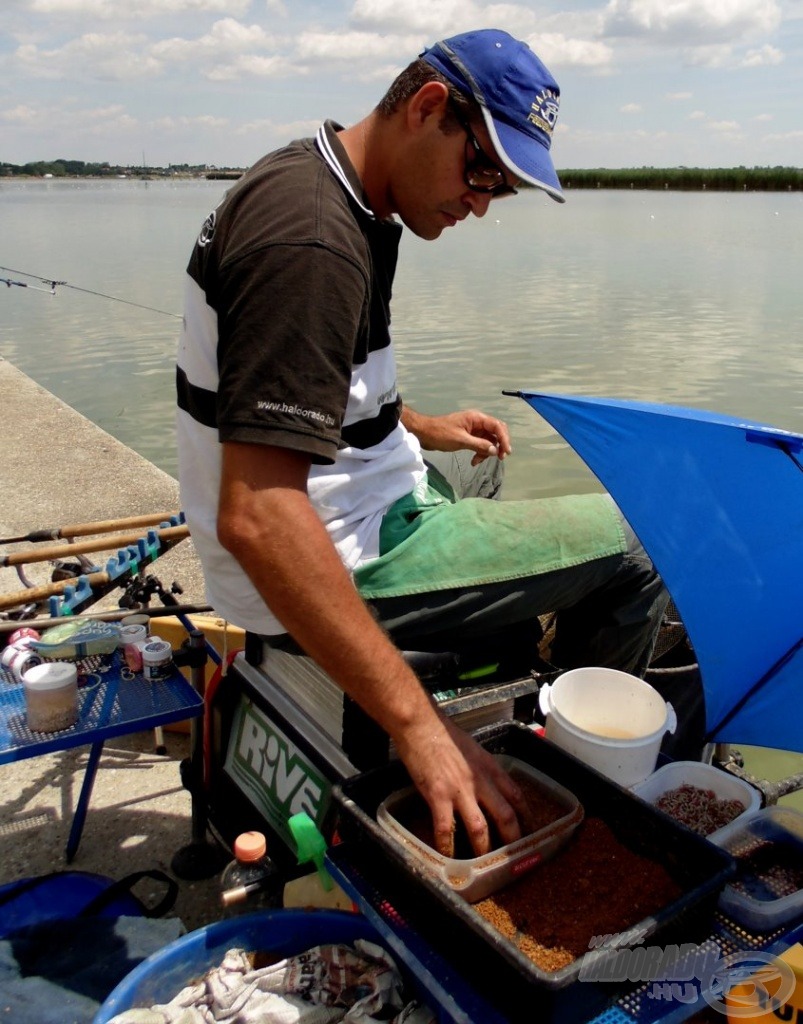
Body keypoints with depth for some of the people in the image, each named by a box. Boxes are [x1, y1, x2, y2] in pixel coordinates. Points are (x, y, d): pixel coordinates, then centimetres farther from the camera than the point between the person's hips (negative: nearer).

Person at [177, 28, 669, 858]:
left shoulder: (304, 180, 7)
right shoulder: (315, 242, -26)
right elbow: (256, 519, -35)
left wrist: (416, 429, 16)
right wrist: (418, 724, -33)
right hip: (348, 559, -10)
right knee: (635, 544, -5)